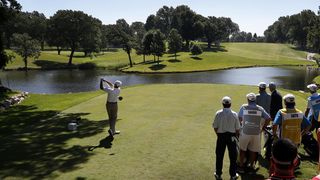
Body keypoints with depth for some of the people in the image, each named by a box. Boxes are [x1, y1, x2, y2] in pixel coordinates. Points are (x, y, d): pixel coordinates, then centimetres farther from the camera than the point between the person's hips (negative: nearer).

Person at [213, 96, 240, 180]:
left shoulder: (218, 113, -10)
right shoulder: (234, 114, -8)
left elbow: (215, 127, -6)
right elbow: (237, 128, -4)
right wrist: (236, 136, 13)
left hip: (221, 136, 0)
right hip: (231, 136, 0)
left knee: (219, 156, 12)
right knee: (233, 156, 12)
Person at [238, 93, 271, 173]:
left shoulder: (243, 107, -4)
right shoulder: (260, 109, 1)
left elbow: (239, 118, 1)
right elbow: (268, 118, -1)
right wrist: (263, 127, 10)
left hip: (245, 132, -1)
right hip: (256, 133, 1)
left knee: (242, 149, 13)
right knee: (253, 150, 15)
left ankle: (241, 166, 18)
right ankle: (251, 166, 24)